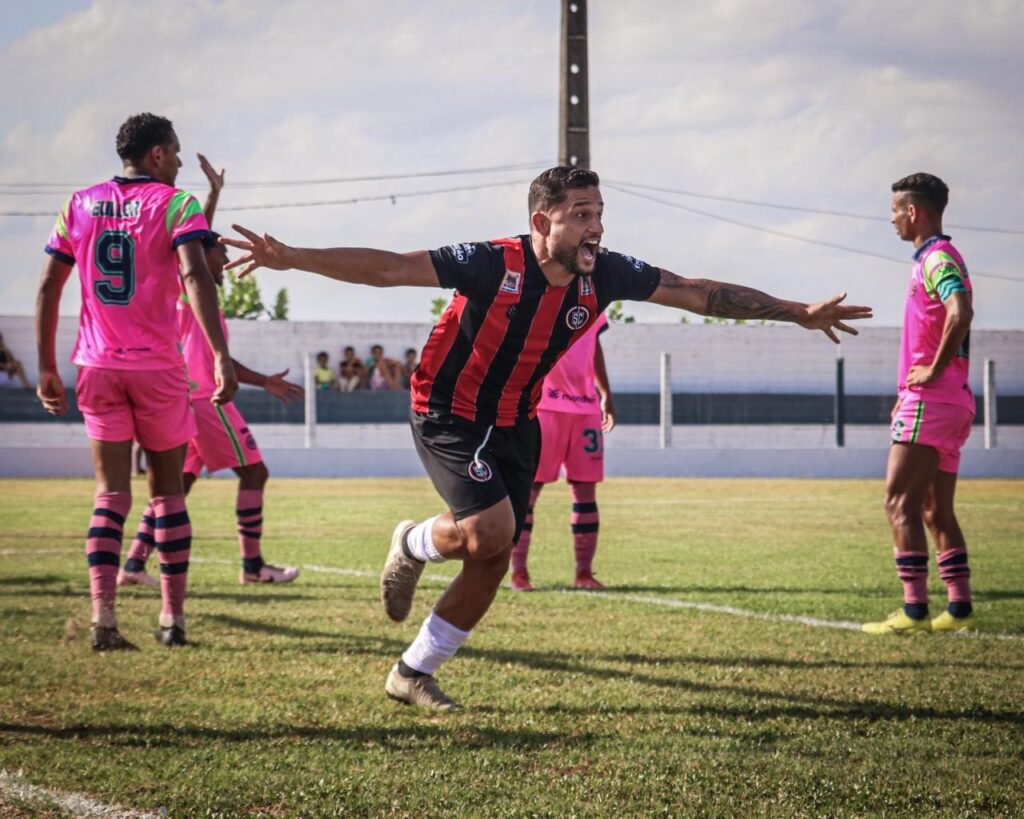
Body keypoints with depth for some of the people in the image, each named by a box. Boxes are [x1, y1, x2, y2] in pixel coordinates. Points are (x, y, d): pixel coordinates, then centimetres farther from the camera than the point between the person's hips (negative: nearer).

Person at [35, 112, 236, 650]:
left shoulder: (80, 206, 10)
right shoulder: (174, 204, -3)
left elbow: (48, 288, 7)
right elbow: (194, 277, -19)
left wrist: (47, 369, 12)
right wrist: (221, 357, -25)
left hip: (98, 365, 3)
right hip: (158, 366, -3)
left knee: (110, 494, 3)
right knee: (167, 491, 11)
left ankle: (102, 615, -13)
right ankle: (173, 617, 10)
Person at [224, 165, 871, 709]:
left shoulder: (604, 275, -11)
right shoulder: (494, 265, -26)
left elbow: (703, 294, -2)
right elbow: (387, 269, -28)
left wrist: (800, 313, 0)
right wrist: (293, 259, -38)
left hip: (515, 424, 6)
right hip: (449, 415, -6)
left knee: (491, 564, 5)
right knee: (490, 530, -25)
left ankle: (413, 674, 23)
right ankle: (414, 545, 10)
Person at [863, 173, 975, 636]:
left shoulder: (937, 259, -13)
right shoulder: (937, 258, 19)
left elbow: (960, 314, -31)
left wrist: (933, 371, -23)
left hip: (930, 404, -10)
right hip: (946, 404, 10)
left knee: (900, 503, -11)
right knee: (936, 511, 11)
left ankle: (914, 611, -14)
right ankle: (959, 610, 10)